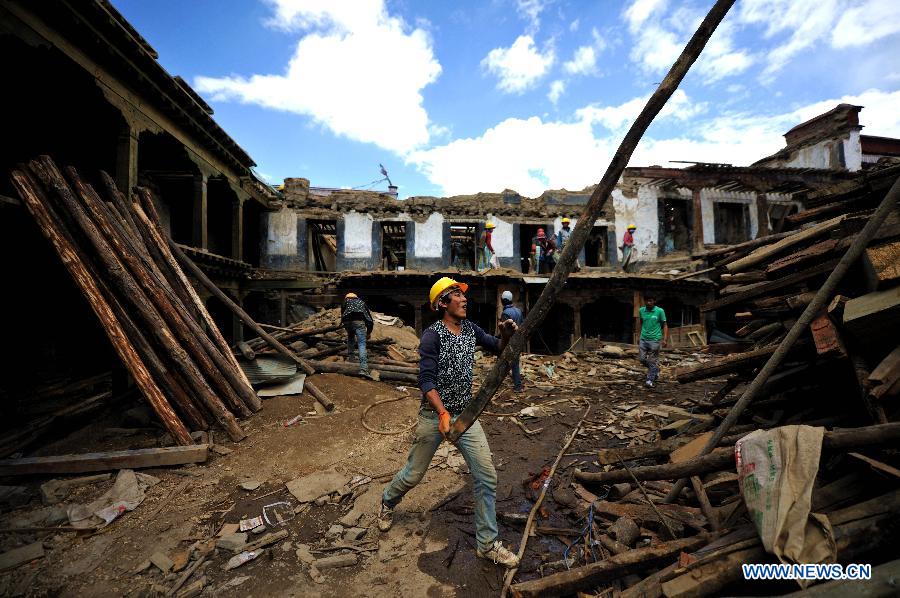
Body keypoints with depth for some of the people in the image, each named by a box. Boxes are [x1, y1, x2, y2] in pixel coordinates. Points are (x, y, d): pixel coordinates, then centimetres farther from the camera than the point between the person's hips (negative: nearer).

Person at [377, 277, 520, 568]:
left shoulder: (470, 328, 1)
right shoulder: (432, 335, -17)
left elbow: (498, 348, 10)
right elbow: (426, 380, -21)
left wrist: (506, 335, -13)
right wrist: (443, 414, -32)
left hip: (466, 415, 5)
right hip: (434, 415, -5)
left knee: (487, 476, 2)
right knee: (414, 474, 13)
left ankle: (487, 544, 20)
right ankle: (388, 502, 47)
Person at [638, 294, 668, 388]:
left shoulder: (660, 311, -7)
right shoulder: (641, 311, 2)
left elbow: (665, 325, -3)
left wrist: (665, 339, -11)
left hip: (655, 339, -4)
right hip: (643, 339, 4)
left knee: (653, 361, 1)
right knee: (642, 359, 7)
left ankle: (650, 380, 9)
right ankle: (656, 370, 33)